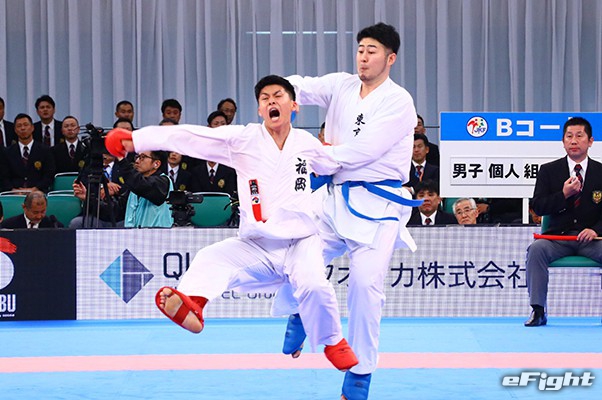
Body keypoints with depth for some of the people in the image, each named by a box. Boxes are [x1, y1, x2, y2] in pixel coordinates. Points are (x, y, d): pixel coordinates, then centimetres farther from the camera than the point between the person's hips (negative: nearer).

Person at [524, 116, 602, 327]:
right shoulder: (548, 171, 8)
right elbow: (537, 207, 0)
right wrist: (564, 195, -14)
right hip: (558, 237, 0)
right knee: (536, 249, -31)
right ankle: (538, 311, -29)